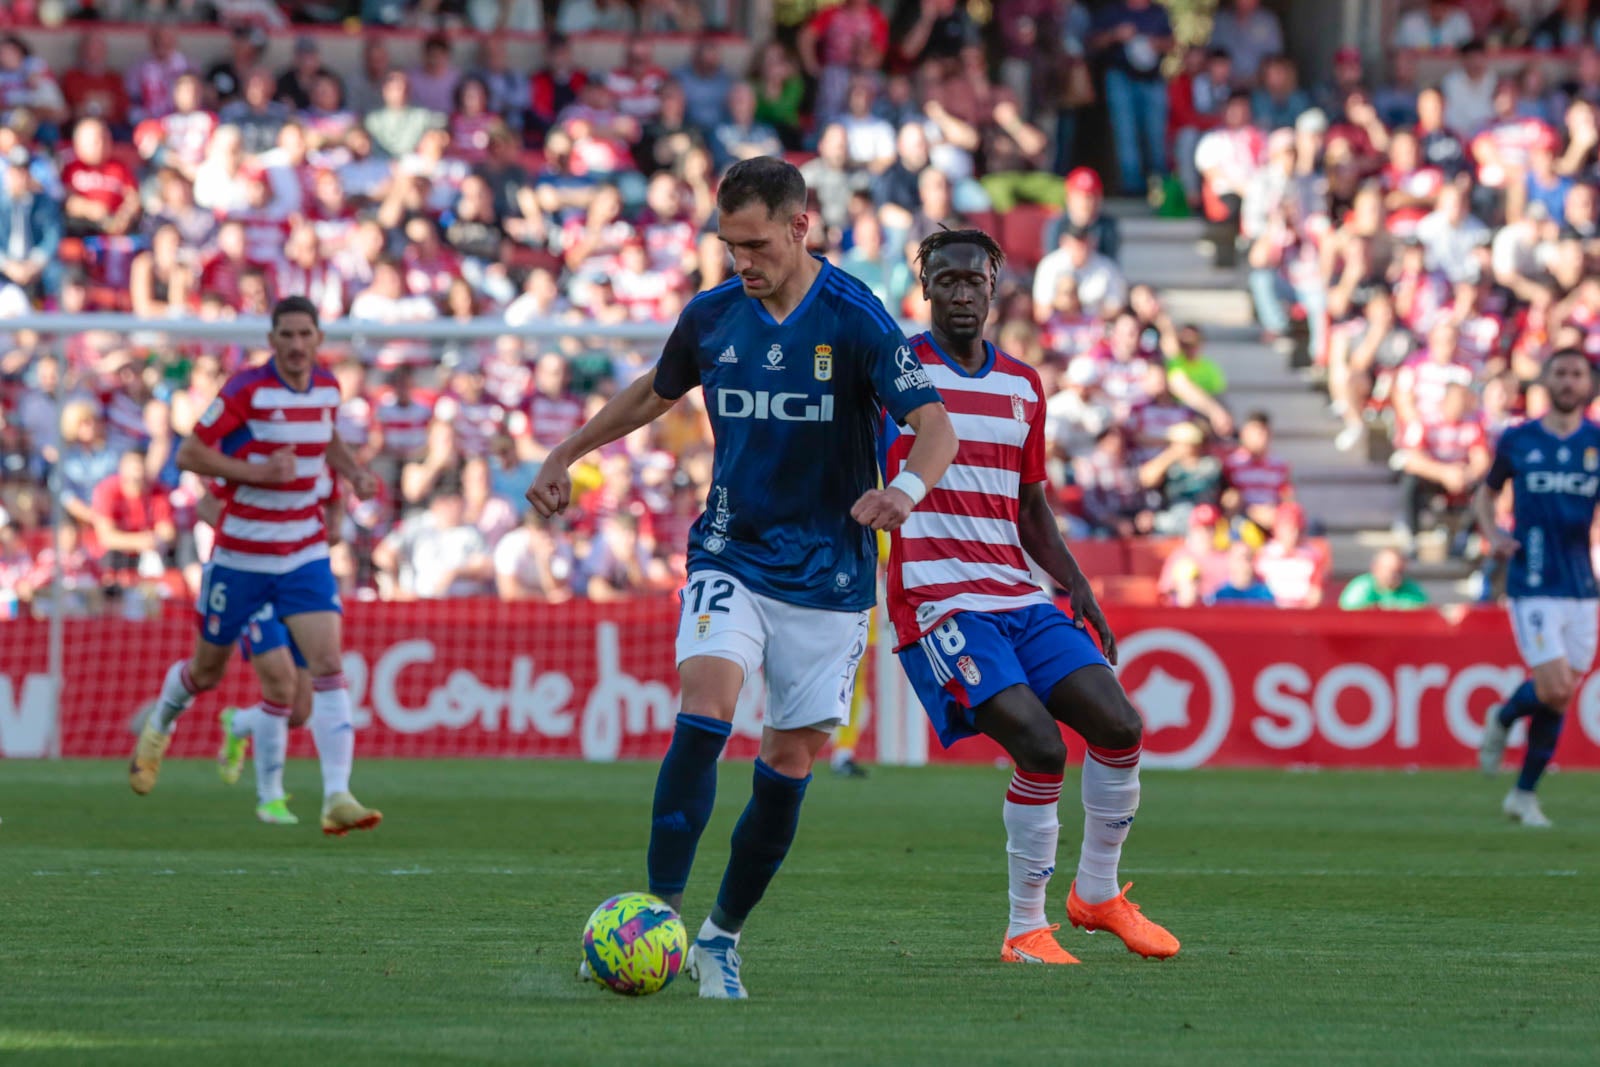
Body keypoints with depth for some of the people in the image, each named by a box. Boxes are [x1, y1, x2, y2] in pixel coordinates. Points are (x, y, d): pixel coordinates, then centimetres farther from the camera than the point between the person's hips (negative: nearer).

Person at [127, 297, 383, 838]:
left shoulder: (328, 388, 3)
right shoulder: (247, 388, -15)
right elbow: (188, 453, -14)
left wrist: (355, 472, 6)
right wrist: (256, 472, -23)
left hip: (304, 555, 3)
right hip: (241, 555, -3)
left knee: (328, 666, -15)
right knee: (207, 671, 13)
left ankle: (337, 798, -21)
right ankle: (159, 726, 48)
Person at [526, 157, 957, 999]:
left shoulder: (856, 320, -12)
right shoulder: (711, 315, 1)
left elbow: (935, 427, -17)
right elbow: (654, 394, 21)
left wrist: (907, 488, -38)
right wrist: (564, 456, 23)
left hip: (828, 575, -1)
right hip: (730, 558, 2)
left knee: (791, 758, 2)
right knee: (704, 709, -21)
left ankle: (722, 938, 16)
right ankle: (659, 918, -21)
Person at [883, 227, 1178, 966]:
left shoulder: (1024, 387, 15)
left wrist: (1077, 588, 14)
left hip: (1020, 597, 6)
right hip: (937, 599, -6)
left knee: (1118, 724, -7)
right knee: (1040, 745, -22)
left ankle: (1097, 893, 14)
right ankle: (1025, 931, -8)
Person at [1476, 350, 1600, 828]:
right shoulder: (1518, 441, 2)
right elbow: (1486, 493, 17)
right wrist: (1492, 534, -2)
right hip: (1532, 586, -3)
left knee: (1560, 698, 5)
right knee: (1554, 690, -15)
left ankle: (1524, 793, 20)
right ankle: (1502, 721, 18)